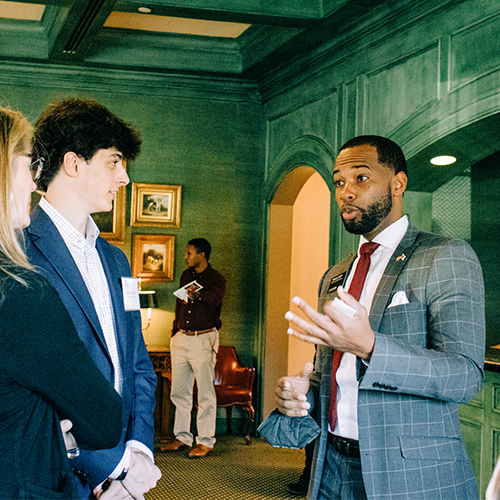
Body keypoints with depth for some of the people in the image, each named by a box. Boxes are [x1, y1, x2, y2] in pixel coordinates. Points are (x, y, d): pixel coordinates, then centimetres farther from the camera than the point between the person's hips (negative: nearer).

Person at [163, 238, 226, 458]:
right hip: (181, 338, 7)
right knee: (179, 391, 10)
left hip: (204, 339, -7)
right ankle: (182, 437, 20)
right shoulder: (186, 275, 14)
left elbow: (215, 298, -29)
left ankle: (205, 441, 3)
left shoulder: (216, 279, -6)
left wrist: (198, 295, -49)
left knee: (206, 393, -4)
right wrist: (174, 333, 20)